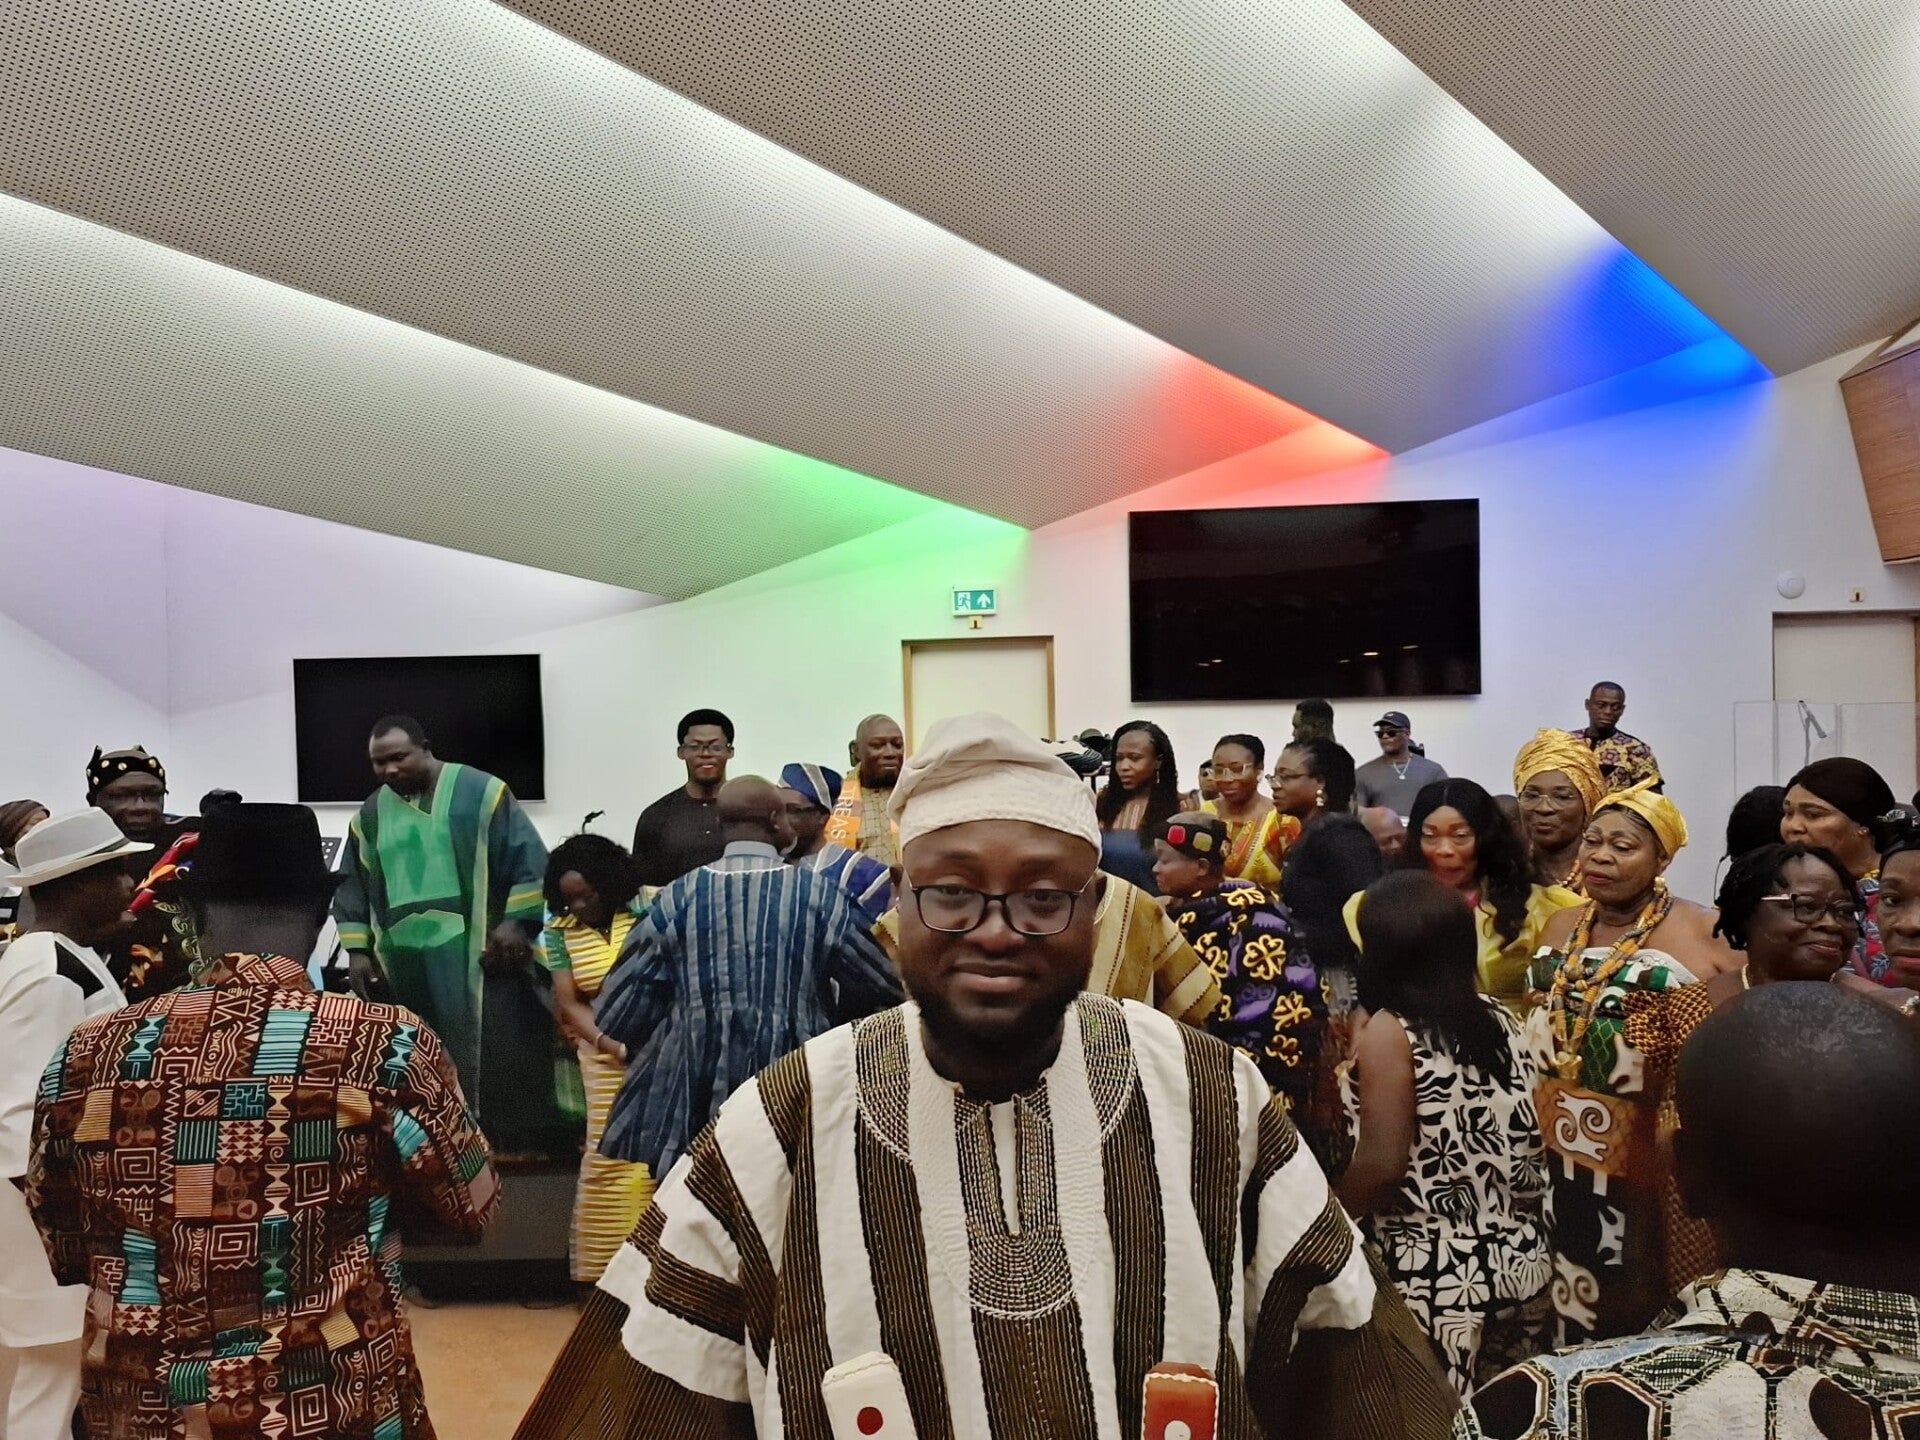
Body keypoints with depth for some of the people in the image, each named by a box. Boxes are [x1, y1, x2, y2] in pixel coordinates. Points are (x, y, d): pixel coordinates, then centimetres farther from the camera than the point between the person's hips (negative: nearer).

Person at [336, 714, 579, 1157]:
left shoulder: (480, 792, -1)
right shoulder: (370, 815, 13)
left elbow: (529, 860, -4)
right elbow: (352, 888, 18)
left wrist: (516, 924, -12)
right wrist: (358, 950, 9)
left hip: (479, 955, -4)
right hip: (406, 964, 4)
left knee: (495, 1051, -4)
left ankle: (521, 1142, 4)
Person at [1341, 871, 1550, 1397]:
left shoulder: (1388, 1031, -13)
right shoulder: (1500, 1020, 5)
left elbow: (1382, 1164, -18)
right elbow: (1533, 1142, 10)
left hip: (1432, 1278, -6)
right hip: (1519, 1264, 7)